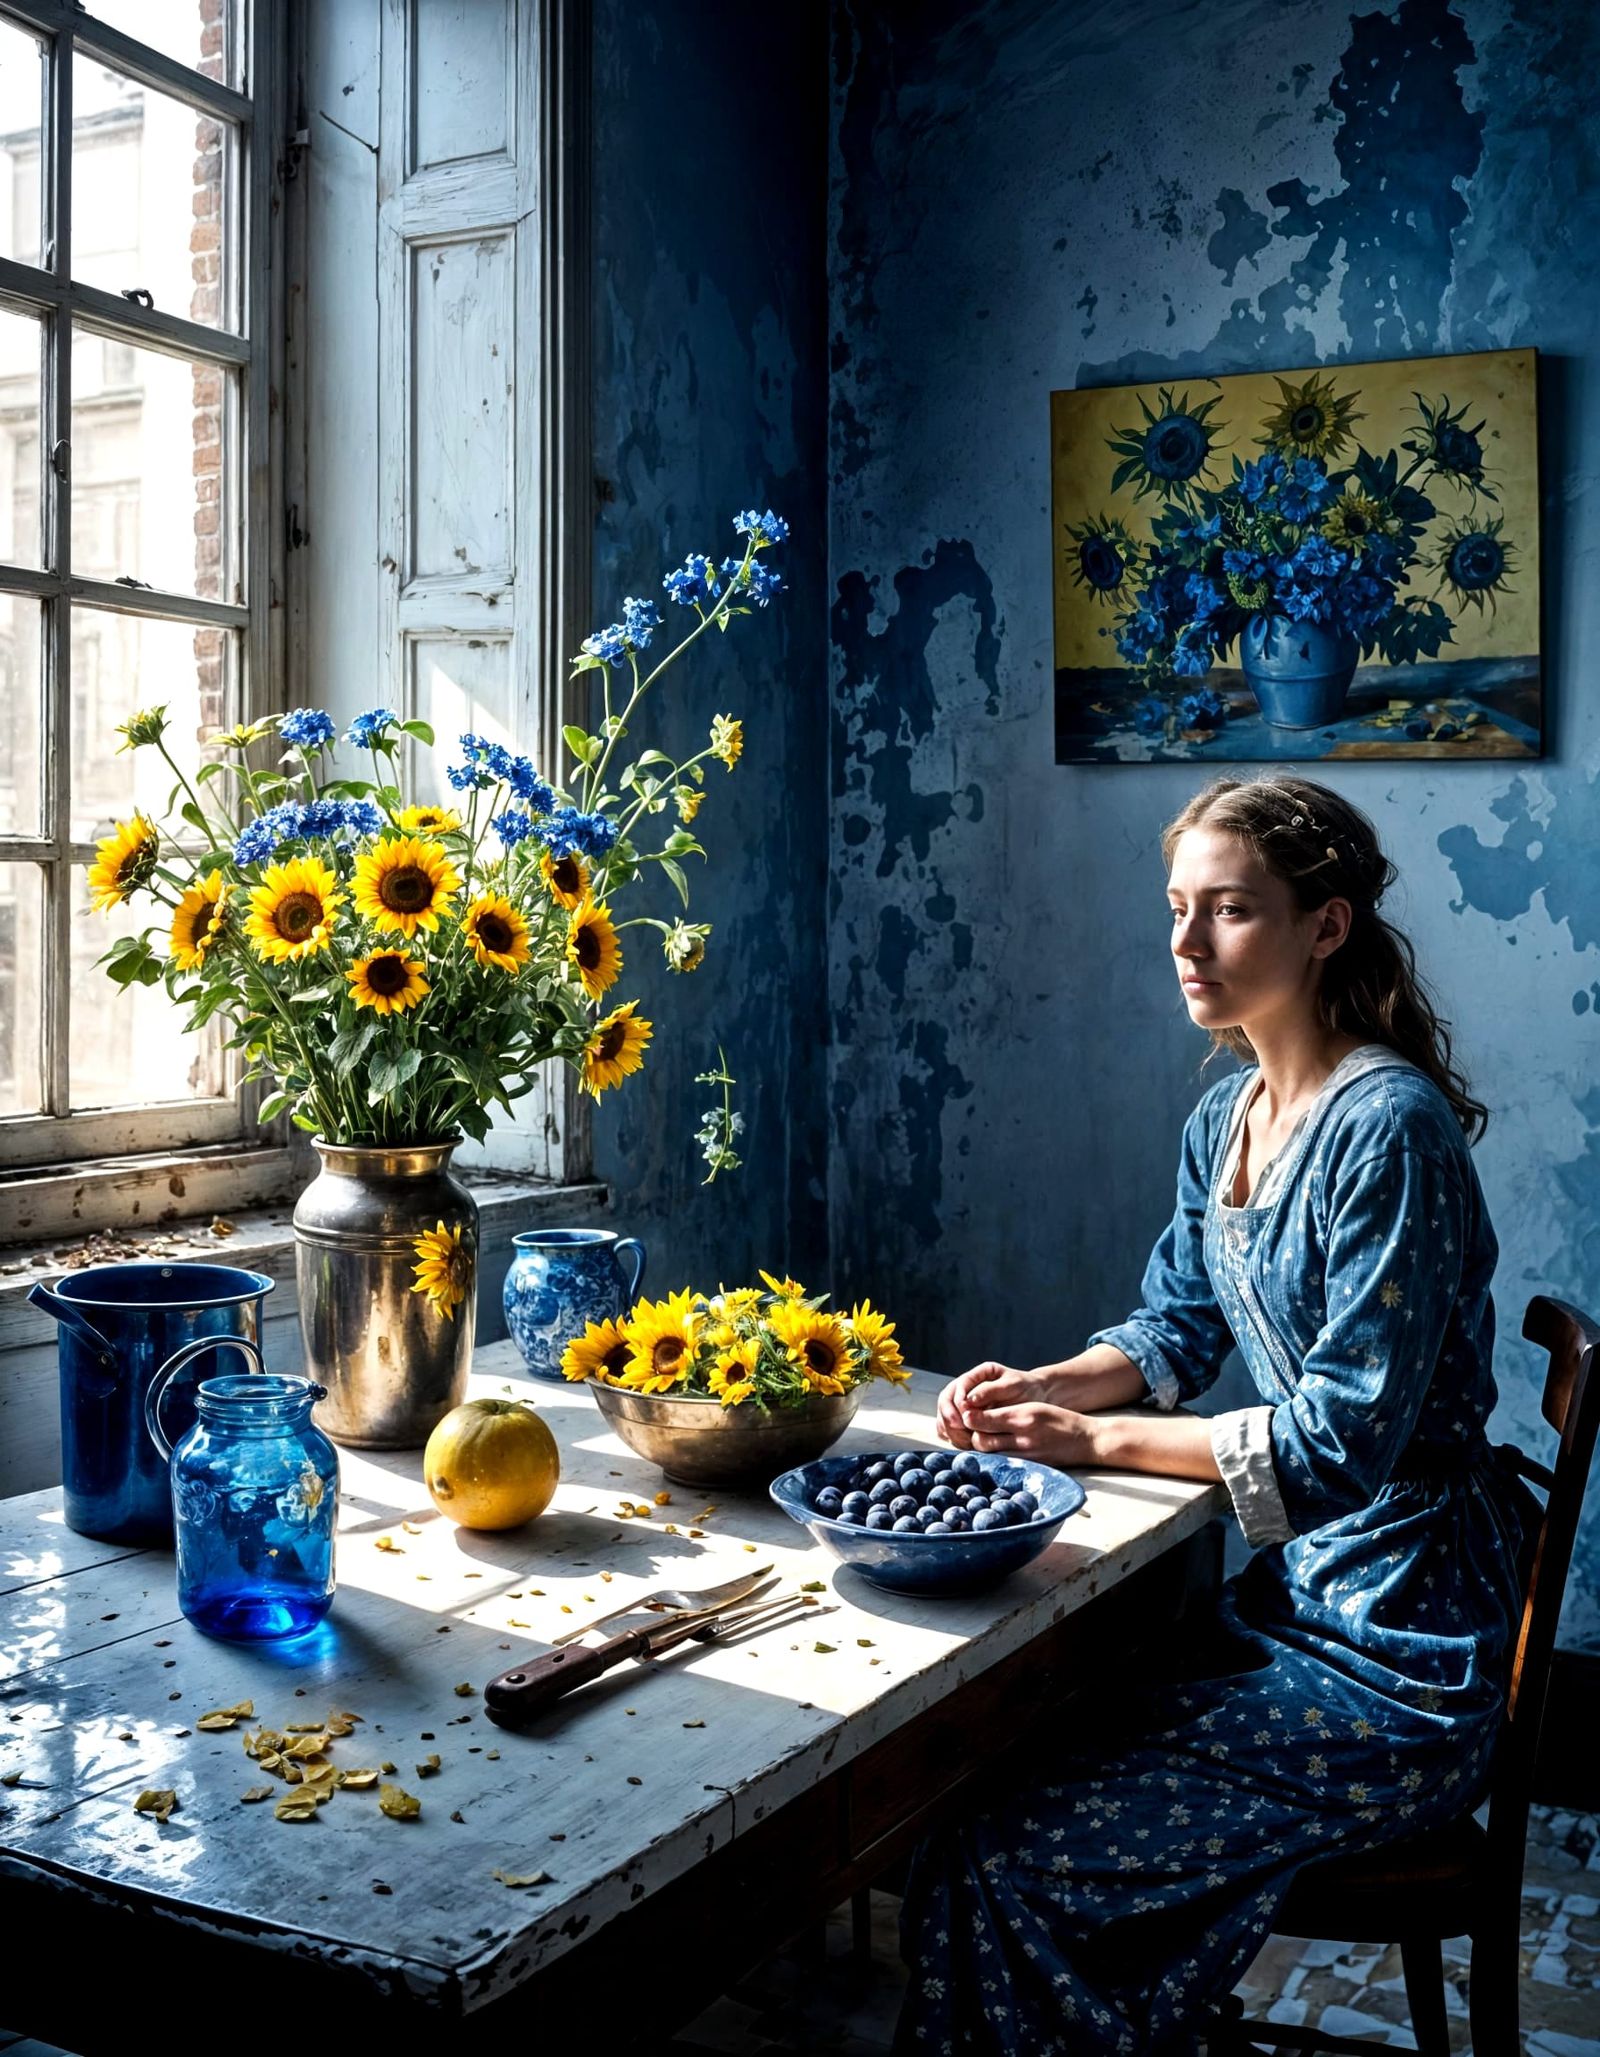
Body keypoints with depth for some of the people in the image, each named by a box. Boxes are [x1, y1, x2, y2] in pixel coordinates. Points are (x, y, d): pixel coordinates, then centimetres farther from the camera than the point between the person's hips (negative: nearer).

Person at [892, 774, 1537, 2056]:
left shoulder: (1388, 1127, -20)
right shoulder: (1227, 1117, 8)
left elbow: (1344, 1439, -21)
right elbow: (1176, 1333, 15)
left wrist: (1097, 1439, -15)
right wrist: (1041, 1389, -4)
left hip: (1393, 1668, -8)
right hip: (1295, 1603, 8)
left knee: (994, 1868, -14)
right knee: (985, 1776, -1)